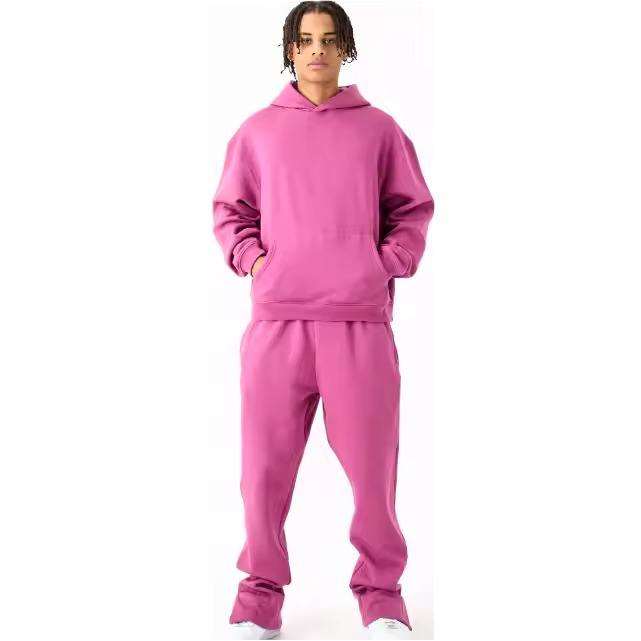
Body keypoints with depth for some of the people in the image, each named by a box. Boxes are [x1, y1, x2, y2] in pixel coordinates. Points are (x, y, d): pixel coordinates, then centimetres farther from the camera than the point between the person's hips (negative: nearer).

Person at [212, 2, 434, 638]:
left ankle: (380, 587, 19)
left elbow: (413, 209, 13)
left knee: (372, 461, 1)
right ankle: (261, 587, 20)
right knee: (265, 462, 3)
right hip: (276, 318, 1)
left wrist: (388, 264, 0)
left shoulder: (378, 128, 11)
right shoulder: (257, 130, 13)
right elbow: (230, 211, 18)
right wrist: (251, 258, 2)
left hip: (362, 319, -1)